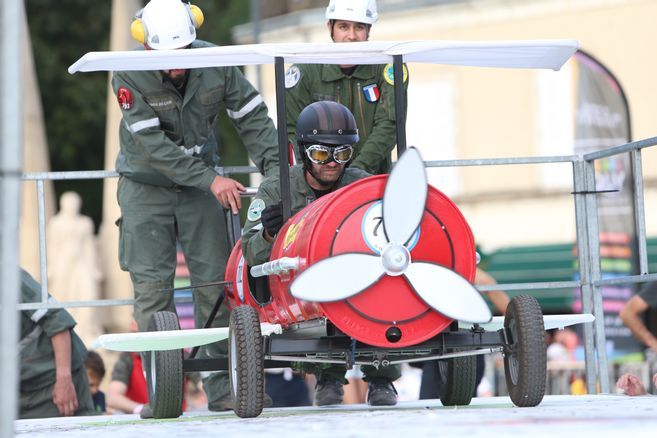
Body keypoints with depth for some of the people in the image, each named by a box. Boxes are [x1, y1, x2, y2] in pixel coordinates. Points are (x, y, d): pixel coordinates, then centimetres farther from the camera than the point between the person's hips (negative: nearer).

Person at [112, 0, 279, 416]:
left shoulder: (215, 62, -14)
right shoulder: (129, 76, -21)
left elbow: (252, 115, -6)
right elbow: (153, 146, -25)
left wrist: (275, 167, -19)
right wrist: (211, 180, -30)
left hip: (201, 183, 2)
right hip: (146, 187, -2)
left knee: (214, 283, -1)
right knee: (152, 287, -6)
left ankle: (222, 388, 4)